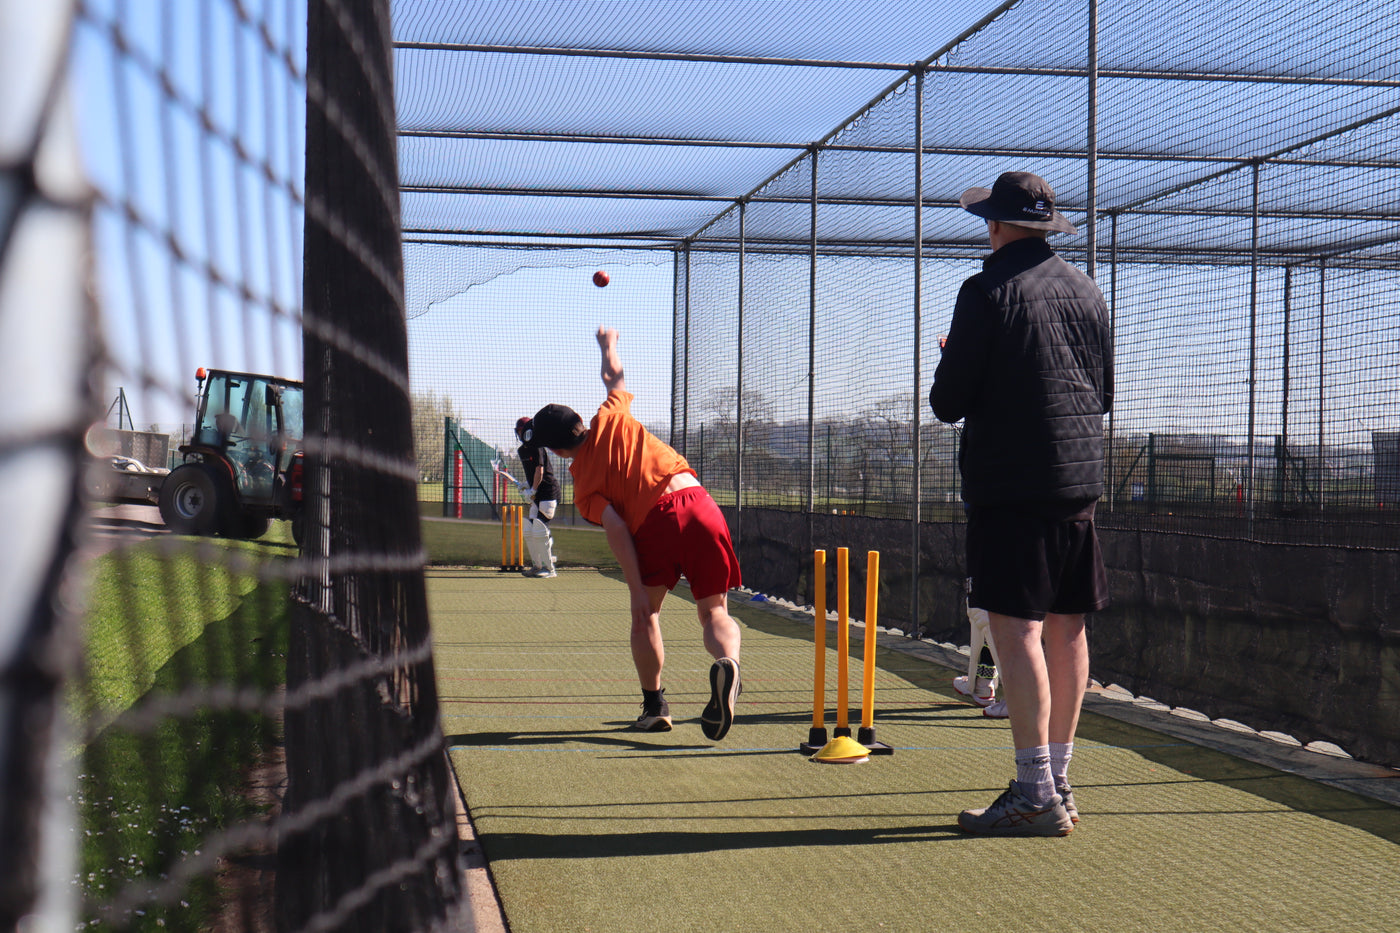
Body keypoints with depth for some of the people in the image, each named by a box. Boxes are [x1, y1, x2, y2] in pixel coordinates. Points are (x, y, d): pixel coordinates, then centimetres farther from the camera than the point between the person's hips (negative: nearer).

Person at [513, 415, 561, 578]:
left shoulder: (537, 448, -13)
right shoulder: (522, 450, 13)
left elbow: (539, 472, -16)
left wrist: (532, 491, -10)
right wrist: (525, 484, 11)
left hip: (548, 492, -9)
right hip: (536, 496, 9)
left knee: (540, 531, -13)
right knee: (528, 531, 10)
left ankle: (549, 568, -6)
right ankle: (536, 565, 20)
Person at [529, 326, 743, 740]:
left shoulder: (584, 487, 11)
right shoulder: (610, 419, 18)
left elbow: (616, 528, -3)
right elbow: (614, 376, 37)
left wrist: (637, 591, -5)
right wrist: (607, 344, 58)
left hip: (656, 520, -3)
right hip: (698, 503, 3)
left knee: (647, 615, 20)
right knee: (714, 612, 10)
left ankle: (654, 705, 17)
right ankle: (727, 663, -22)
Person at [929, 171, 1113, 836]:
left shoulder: (988, 291, -8)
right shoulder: (1086, 291, 13)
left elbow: (948, 403, -9)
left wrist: (950, 374, 13)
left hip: (1011, 482, -7)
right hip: (1081, 481, 7)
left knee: (1016, 630, -9)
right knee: (1066, 629, 10)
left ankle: (1036, 795, -12)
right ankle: (1058, 782, 17)